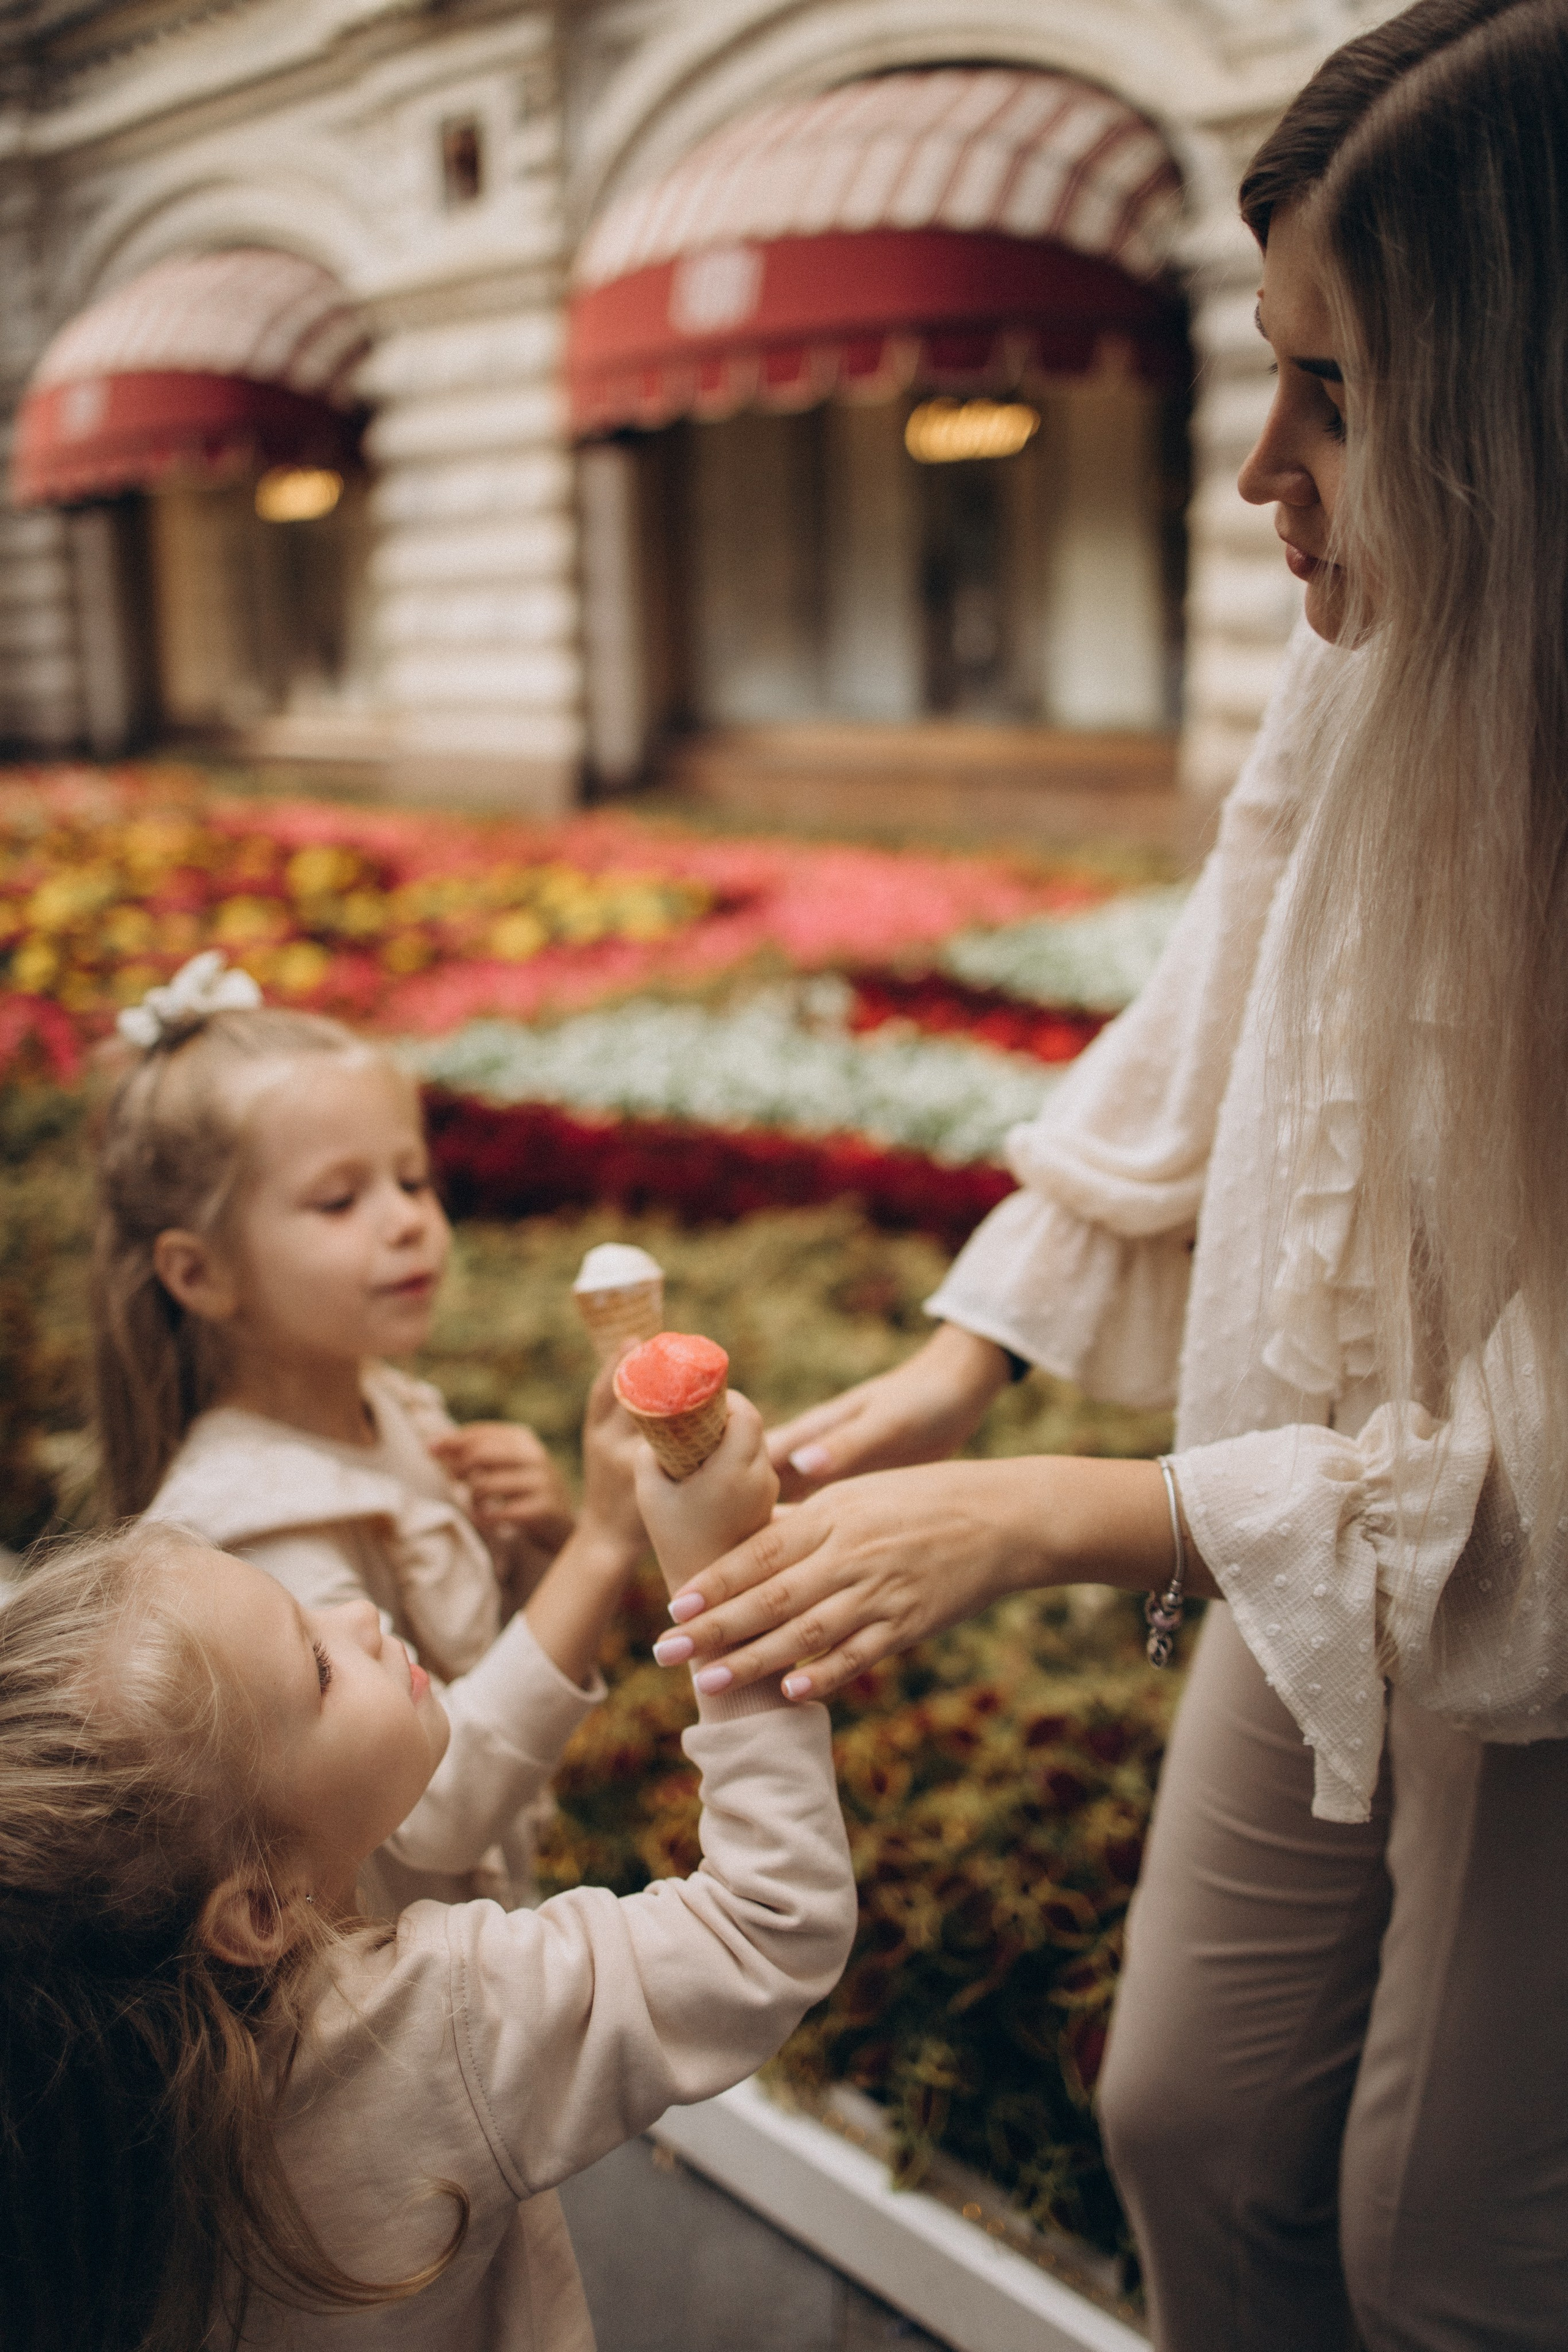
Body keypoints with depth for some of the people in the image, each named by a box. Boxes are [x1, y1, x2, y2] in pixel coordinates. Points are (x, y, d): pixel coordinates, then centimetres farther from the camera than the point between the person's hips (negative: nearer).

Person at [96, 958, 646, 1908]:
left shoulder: (394, 1410, -3)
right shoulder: (262, 1521, -24)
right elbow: (436, 1817, -28)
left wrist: (541, 1537, -10)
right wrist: (601, 1545, -32)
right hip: (359, 1971, -7)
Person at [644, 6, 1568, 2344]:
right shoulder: (1365, 678, -12)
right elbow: (1192, 1061, 3)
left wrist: (1044, 1520, -29)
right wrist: (957, 1362, -2)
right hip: (1321, 1548, 5)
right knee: (1188, 2129, 19)